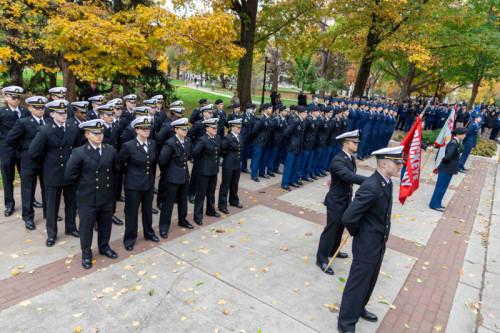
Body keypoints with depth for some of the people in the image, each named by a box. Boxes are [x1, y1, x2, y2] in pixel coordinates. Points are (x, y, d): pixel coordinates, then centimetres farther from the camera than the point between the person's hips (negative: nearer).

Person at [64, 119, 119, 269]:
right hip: (88, 198, -4)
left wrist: (108, 181, 7)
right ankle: (86, 254, 30)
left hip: (107, 196, 4)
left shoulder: (110, 150, -2)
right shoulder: (79, 153, -14)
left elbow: (115, 169, 12)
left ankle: (104, 247, 41)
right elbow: (69, 175, -12)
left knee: (105, 225, 19)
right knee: (86, 227, 12)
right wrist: (84, 180, -1)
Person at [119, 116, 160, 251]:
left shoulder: (153, 144, 0)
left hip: (149, 183, 5)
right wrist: (130, 173, 8)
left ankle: (149, 233, 37)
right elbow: (120, 163, -3)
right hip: (133, 184, -4)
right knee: (131, 212, 8)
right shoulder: (128, 146, -16)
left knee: (148, 210, 18)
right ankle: (129, 238, 25)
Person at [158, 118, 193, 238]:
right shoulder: (170, 143, -18)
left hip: (185, 175, 6)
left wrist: (183, 164, 11)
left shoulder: (188, 141, 3)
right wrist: (167, 171, -3)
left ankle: (182, 220, 38)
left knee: (183, 200, 20)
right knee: (168, 202, 3)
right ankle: (164, 227, 15)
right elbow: (161, 160, -17)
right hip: (172, 177, -6)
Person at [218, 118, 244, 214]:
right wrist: (227, 157, -2)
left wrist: (236, 158, 9)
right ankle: (222, 205, 12)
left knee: (234, 184, 19)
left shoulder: (239, 137, 7)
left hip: (237, 164, 7)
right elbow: (221, 149, -16)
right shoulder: (227, 138, -16)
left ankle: (234, 201, 37)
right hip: (228, 165, -7)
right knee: (225, 185, 2)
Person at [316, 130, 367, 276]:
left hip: (346, 200, 9)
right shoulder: (337, 160, -26)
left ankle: (333, 250, 41)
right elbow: (350, 176, -40)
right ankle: (321, 259, 12)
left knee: (340, 228, 21)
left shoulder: (351, 158, 5)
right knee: (331, 229, 0)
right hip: (336, 201, -9)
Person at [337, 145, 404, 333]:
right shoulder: (370, 187, -30)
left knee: (369, 282, 26)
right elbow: (348, 218, -31)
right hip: (367, 246, -9)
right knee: (357, 284, 8)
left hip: (379, 244, 9)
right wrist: (358, 234, -11)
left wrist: (379, 235, 11)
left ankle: (359, 308, 49)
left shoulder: (387, 182, 0)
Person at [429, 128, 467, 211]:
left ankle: (436, 204, 26)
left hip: (449, 169, 9)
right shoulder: (453, 144, -21)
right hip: (446, 169, -9)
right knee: (441, 187, 0)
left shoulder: (456, 143, 10)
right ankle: (434, 204, 9)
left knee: (442, 187, 16)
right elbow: (448, 156, -31)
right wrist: (443, 160, -11)